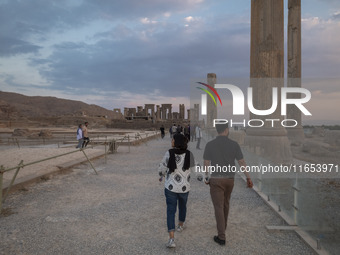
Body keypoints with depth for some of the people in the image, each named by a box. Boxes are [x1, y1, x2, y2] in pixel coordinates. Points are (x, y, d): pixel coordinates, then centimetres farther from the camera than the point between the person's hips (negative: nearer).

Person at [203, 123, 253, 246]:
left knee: (218, 207, 0)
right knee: (225, 204, 23)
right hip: (230, 179, 3)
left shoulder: (210, 145, -8)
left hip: (216, 180, -3)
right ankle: (223, 227, 43)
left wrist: (206, 177, 11)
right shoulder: (234, 144, -4)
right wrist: (248, 178, 5)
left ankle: (221, 237, -1)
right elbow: (242, 162, -2)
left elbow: (206, 163, -2)